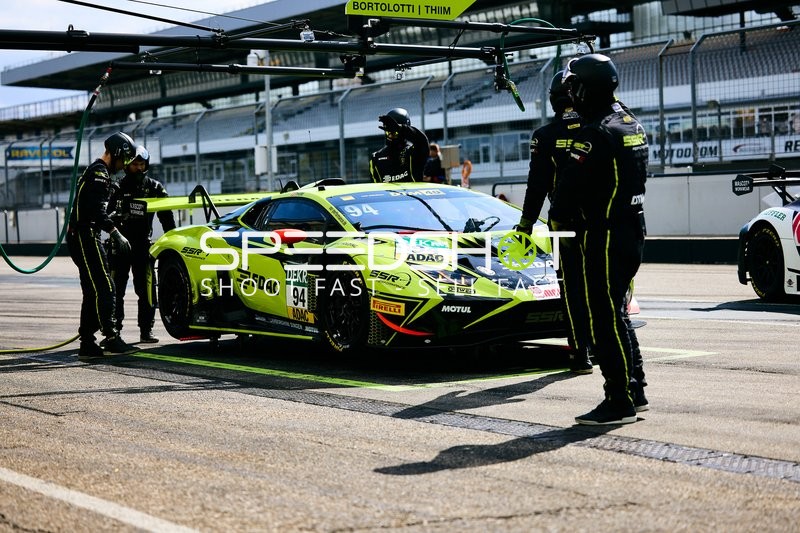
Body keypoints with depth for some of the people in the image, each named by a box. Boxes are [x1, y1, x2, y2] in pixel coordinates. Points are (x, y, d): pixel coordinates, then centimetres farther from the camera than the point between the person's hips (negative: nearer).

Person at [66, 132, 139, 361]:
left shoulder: (95, 171, 23)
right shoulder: (100, 172, -11)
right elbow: (96, 210, -22)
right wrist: (115, 233, -24)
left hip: (82, 237, 11)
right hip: (85, 237, -11)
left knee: (92, 292, 9)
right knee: (104, 288, -12)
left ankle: (87, 344, 9)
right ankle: (111, 339, -15)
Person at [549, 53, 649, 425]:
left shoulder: (596, 133, -18)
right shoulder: (629, 124, 13)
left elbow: (570, 183, -20)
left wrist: (558, 217, 0)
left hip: (604, 237, -10)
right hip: (632, 230, 10)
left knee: (605, 320, -4)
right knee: (616, 314, 18)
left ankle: (619, 403, -1)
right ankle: (634, 392, 24)